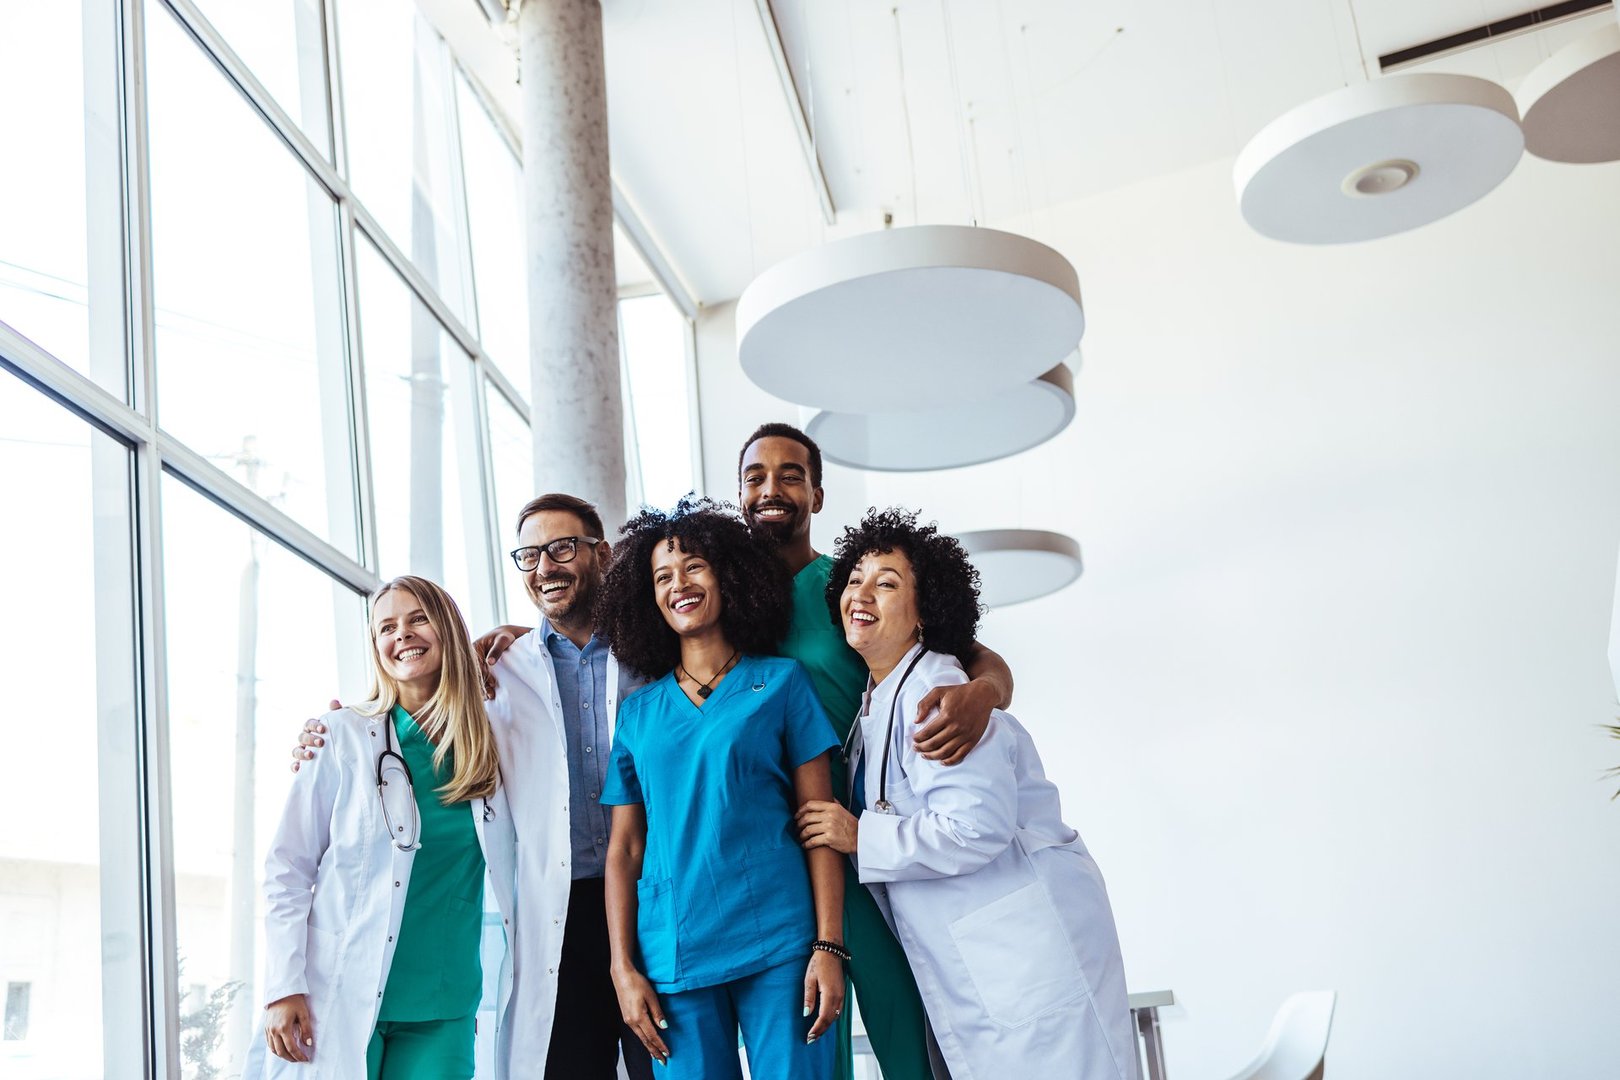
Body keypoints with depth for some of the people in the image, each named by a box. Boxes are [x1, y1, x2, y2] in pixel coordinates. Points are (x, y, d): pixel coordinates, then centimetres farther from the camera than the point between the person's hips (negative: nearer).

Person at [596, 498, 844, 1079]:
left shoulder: (781, 681, 4)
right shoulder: (639, 710, 11)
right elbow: (624, 848, 10)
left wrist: (828, 946, -8)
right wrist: (623, 968, 1)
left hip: (778, 943, -2)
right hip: (673, 956, 2)